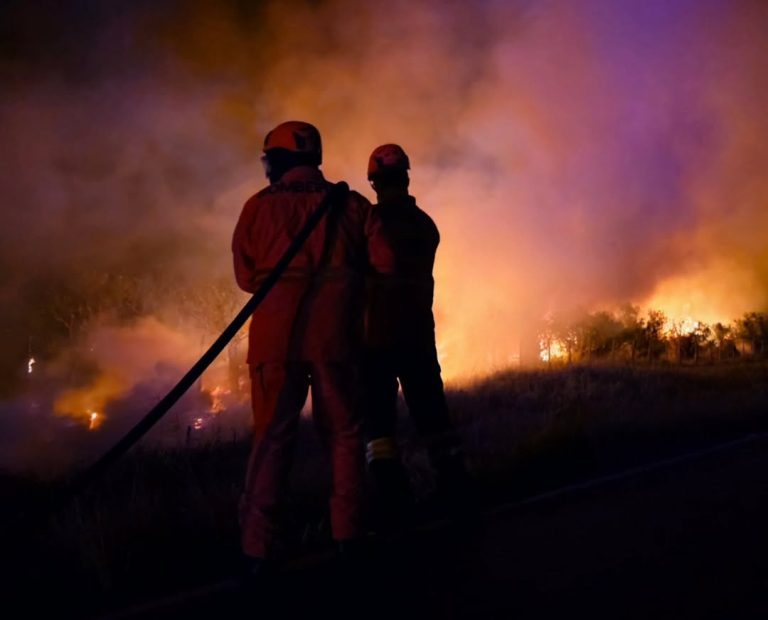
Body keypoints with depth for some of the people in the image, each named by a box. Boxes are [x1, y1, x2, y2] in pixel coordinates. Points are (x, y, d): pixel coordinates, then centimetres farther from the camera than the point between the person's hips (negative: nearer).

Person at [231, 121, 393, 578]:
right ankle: (348, 533, 7)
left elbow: (246, 274, 3)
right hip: (336, 335, 1)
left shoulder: (261, 206, 4)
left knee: (272, 439, 1)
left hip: (276, 334, 0)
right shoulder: (351, 205, 7)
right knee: (344, 434, 11)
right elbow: (384, 262, -1)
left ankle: (259, 549, -5)